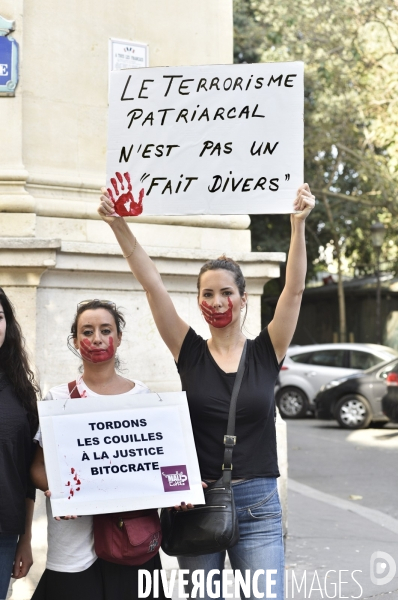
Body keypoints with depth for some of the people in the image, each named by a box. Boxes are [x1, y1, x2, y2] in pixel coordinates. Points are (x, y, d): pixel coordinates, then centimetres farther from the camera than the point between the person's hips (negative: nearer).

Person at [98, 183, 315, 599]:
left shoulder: (265, 352, 2)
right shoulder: (190, 353, 2)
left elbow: (294, 289, -9)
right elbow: (152, 285, -5)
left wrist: (298, 224, -19)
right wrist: (119, 226, -12)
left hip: (258, 506, -1)